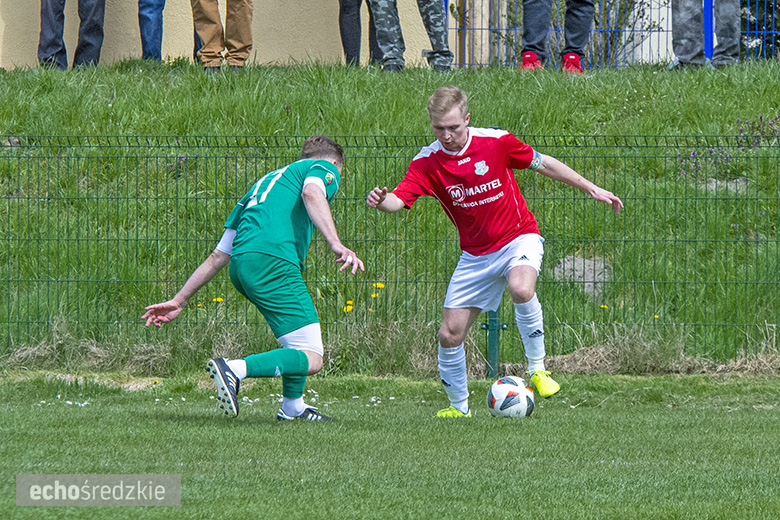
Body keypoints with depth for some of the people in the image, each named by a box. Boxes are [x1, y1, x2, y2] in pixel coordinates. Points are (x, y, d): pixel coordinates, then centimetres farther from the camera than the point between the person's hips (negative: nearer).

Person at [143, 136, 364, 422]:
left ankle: (292, 406, 31)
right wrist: (336, 243, -24)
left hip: (240, 265, 8)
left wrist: (179, 301, 33)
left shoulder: (266, 181, 35)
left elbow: (219, 256, 32)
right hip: (273, 260, -8)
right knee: (311, 360, -9)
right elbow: (312, 193, -11)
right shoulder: (325, 168, 17)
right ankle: (234, 369, -27)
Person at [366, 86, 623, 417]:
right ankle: (458, 406, 23)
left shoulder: (496, 142, -13)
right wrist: (381, 200, -47)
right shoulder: (427, 162, -10)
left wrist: (590, 188, 6)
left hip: (518, 237, -3)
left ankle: (537, 369, -16)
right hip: (475, 254, 3)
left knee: (521, 289, -36)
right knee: (449, 334, 0)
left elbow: (543, 164, 0)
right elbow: (399, 200, -22)